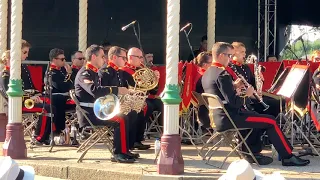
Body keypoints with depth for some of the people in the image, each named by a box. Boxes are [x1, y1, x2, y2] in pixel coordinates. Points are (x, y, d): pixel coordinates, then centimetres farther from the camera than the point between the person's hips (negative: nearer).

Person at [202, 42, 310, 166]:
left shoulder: (207, 74, 11)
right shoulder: (222, 74, -19)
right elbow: (234, 102, -23)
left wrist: (233, 86, 9)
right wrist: (246, 95, -6)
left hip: (217, 118, 10)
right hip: (229, 119, -10)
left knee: (256, 115, 29)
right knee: (270, 121, -4)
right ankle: (288, 157, 1)